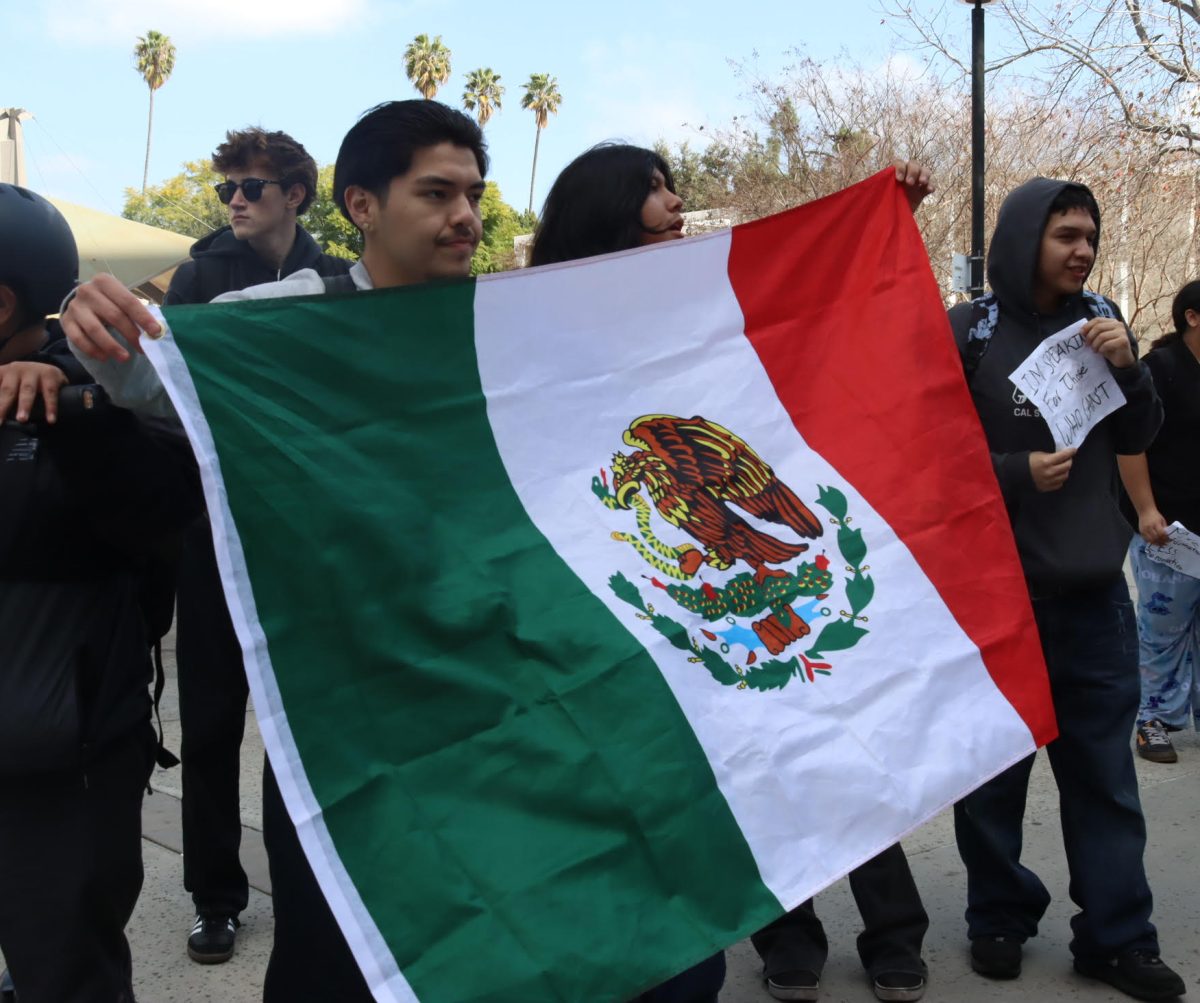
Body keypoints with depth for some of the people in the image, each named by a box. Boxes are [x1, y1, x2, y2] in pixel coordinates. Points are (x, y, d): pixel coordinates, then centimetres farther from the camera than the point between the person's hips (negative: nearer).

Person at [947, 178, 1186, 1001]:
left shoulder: (1101, 320, 6)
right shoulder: (967, 332, -7)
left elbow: (1138, 438, 9)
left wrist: (1128, 369, -9)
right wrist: (1015, 472, -18)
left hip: (1094, 587, 4)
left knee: (1105, 772, 9)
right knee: (994, 768, 7)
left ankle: (1118, 937, 19)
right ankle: (1000, 919, 24)